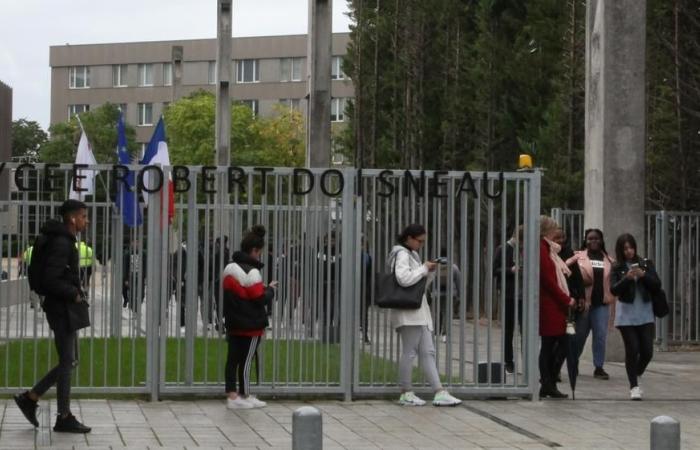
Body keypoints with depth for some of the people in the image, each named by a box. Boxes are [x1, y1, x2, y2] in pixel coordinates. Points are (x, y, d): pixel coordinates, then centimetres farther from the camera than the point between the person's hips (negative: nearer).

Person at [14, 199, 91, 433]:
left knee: (69, 361, 14)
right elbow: (49, 280, -24)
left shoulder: (66, 242, 14)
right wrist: (74, 293, -15)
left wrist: (75, 289, 11)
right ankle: (64, 418, 4)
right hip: (61, 309, -10)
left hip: (64, 309, 10)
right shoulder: (61, 243, -18)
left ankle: (30, 397, 19)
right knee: (67, 362, -3)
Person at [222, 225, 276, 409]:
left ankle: (232, 395, 10)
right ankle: (244, 396, 7)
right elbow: (260, 299, -16)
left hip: (233, 323, 8)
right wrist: (270, 290, 2)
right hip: (251, 325, -8)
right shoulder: (252, 272, -17)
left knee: (233, 358, 8)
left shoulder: (229, 268, 9)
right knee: (245, 360, 0)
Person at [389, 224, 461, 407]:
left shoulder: (412, 254, 22)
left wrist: (430, 272, 8)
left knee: (428, 352, 4)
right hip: (408, 311, -10)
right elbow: (404, 278, -24)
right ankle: (406, 393, 2)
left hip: (419, 311, 10)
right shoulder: (402, 254, -8)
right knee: (409, 352, -5)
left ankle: (439, 393, 1)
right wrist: (424, 268, -13)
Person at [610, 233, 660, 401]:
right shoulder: (617, 268, 1)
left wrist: (644, 275, -16)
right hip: (626, 314, -2)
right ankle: (634, 386, 5)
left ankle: (637, 376, 28)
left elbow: (657, 285, 0)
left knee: (647, 350, 1)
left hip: (645, 313, 2)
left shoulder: (646, 264, 5)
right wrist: (627, 278, -24)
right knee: (632, 350, -5)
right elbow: (614, 290, -9)